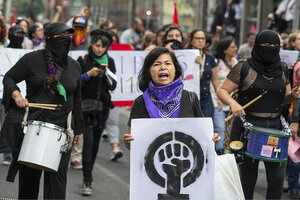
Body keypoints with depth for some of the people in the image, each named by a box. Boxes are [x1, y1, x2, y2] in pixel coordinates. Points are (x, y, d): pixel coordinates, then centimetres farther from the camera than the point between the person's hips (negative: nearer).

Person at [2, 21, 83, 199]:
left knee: (57, 176, -6)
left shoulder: (74, 66, 10)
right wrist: (16, 94, -16)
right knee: (29, 174, 7)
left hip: (62, 127, 2)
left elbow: (76, 99, 17)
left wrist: (78, 129, 17)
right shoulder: (32, 60, -1)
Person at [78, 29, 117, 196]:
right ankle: (87, 181, -13)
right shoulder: (83, 60, -2)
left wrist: (107, 74, -11)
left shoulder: (110, 61, 7)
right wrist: (88, 74, -17)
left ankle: (89, 171, 30)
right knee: (88, 140, -12)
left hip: (103, 105, 4)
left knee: (96, 140, 10)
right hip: (86, 103, -4)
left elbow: (113, 87, 6)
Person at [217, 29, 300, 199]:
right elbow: (222, 91, -5)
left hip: (275, 127, 3)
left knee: (277, 176, -2)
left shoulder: (282, 70, 9)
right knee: (248, 176, 6)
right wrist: (233, 103, -24)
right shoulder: (244, 68, -4)